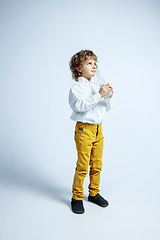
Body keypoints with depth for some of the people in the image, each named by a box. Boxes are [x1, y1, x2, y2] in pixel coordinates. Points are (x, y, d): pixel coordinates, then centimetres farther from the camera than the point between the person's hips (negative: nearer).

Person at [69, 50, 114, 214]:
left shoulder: (96, 87, 15)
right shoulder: (76, 87, -6)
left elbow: (108, 107, 16)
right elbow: (80, 105, -24)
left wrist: (108, 96, -3)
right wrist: (99, 95, -25)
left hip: (98, 129, 7)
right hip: (84, 129, -7)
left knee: (97, 164, 12)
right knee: (82, 166, -2)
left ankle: (94, 193, 29)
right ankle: (77, 198, 14)